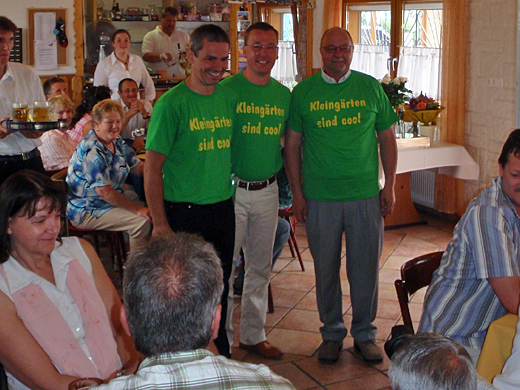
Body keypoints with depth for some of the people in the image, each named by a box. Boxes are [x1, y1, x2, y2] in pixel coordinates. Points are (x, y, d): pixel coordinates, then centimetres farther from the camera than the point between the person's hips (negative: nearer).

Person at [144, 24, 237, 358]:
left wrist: (232, 198, 12)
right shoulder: (171, 103, -11)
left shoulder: (230, 98, 6)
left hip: (224, 208, 5)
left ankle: (220, 353, 32)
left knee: (220, 287, 15)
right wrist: (160, 224, -14)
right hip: (185, 213, -5)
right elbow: (153, 167, -11)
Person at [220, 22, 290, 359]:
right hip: (231, 189, -5)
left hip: (267, 191, 5)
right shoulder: (227, 90, -8)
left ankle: (254, 335, 29)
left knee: (260, 267, 14)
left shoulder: (285, 95, 6)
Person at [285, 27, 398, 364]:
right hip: (320, 197, 0)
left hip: (366, 196, 1)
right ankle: (332, 333, 26)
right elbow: (292, 145, 4)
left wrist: (390, 186, 3)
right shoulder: (303, 92, 2)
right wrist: (296, 192, -1)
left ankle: (365, 333, 25)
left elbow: (387, 138, 9)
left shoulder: (371, 88, 5)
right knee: (326, 268, 9)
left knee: (366, 267, 7)